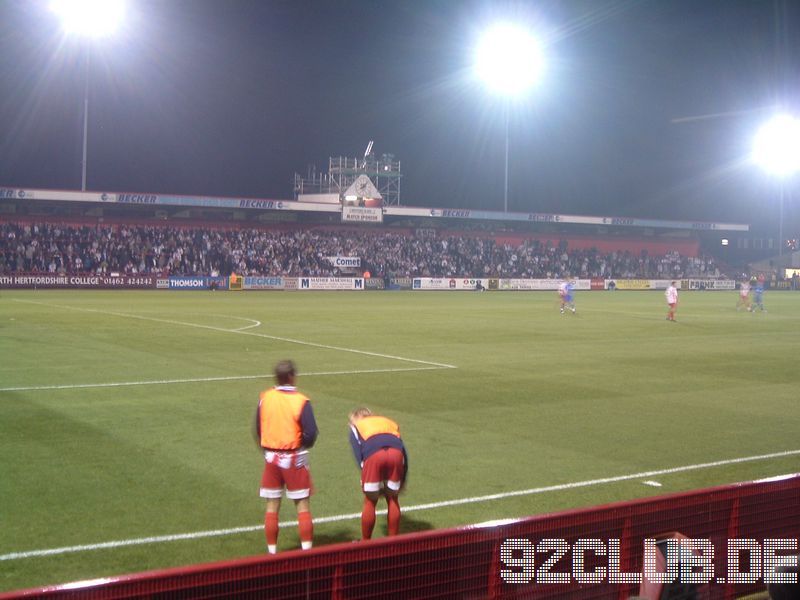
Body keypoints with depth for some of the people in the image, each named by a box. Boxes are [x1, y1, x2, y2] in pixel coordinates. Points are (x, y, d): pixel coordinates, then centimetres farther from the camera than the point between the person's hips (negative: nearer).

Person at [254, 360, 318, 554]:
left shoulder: (265, 398, -3)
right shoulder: (301, 402, -14)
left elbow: (258, 429, 4)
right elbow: (311, 433, -16)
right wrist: (302, 445, 5)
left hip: (271, 458, 3)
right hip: (294, 459, -3)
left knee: (272, 506, 11)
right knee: (302, 505, 6)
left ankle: (272, 551, 16)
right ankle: (306, 549, 4)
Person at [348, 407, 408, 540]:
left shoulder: (356, 426, 31)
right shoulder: (389, 422, 38)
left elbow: (358, 454, 13)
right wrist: (402, 480, 26)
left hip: (373, 454, -2)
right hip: (396, 452, 2)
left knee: (370, 501, 13)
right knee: (393, 499, 19)